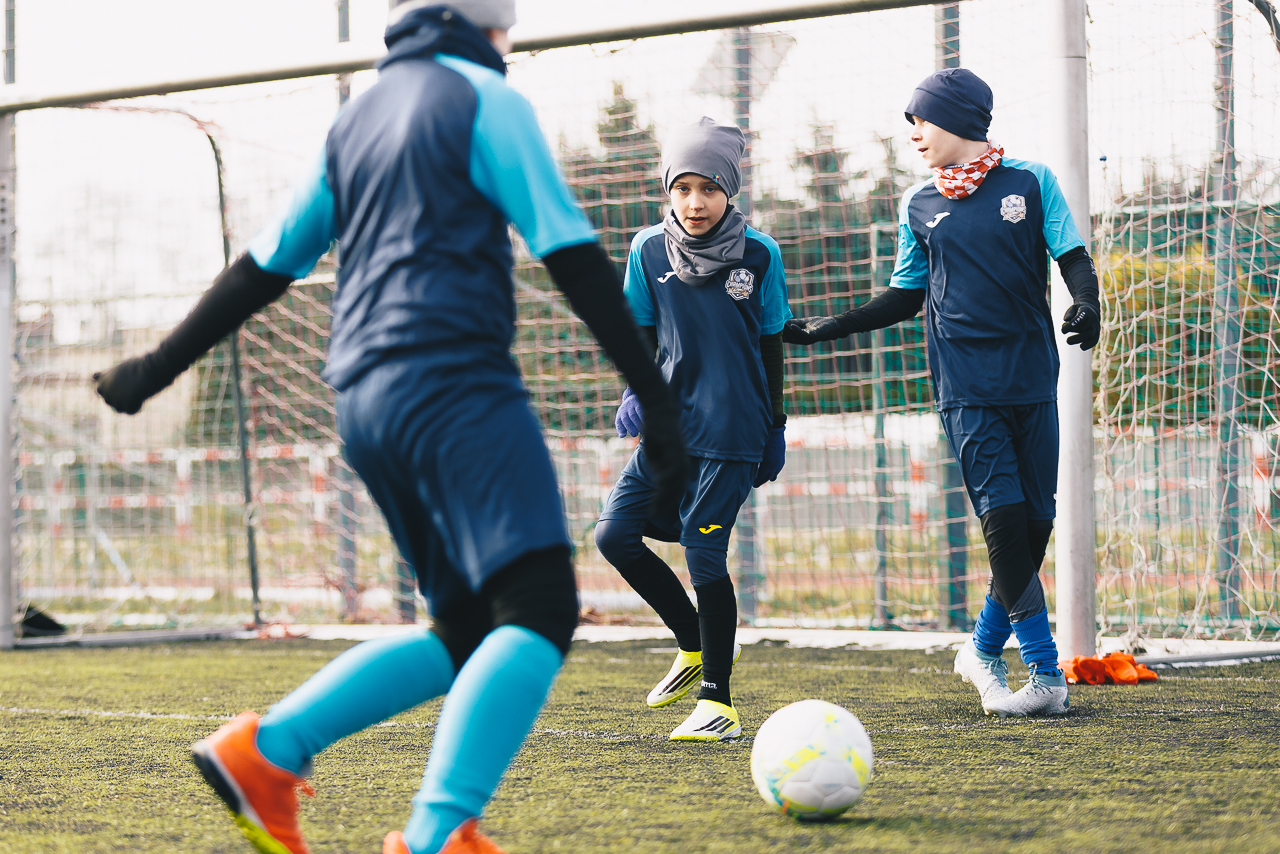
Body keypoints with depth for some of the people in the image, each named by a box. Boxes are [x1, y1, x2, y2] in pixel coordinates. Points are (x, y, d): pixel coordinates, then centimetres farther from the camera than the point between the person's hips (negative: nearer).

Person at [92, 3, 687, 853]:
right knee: (539, 611, -16)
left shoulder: (357, 117, 22)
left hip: (366, 401, 9)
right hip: (457, 384, -9)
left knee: (468, 633, 13)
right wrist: (659, 401, -9)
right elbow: (573, 256, -7)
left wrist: (157, 367, 32)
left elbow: (266, 265, 23)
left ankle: (265, 750, 3)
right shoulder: (487, 101, 0)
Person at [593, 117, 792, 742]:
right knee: (615, 534, -1)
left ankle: (718, 702, 0)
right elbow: (641, 333, 10)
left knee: (704, 554, -10)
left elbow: (770, 344, 6)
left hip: (732, 431, -4)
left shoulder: (759, 254, -3)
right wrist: (635, 391, -8)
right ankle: (696, 646, 20)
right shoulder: (649, 250, 2)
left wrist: (776, 427, 9)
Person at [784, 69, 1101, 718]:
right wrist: (828, 329, 10)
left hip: (1034, 381, 0)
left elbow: (1073, 258, 2)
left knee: (1035, 520, 0)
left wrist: (1086, 301, -19)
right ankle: (1046, 675, -9)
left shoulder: (1032, 182, 5)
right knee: (1005, 519, -11)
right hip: (966, 388, 0)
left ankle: (984, 649, 19)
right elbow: (906, 297, 17)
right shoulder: (918, 206, 11)